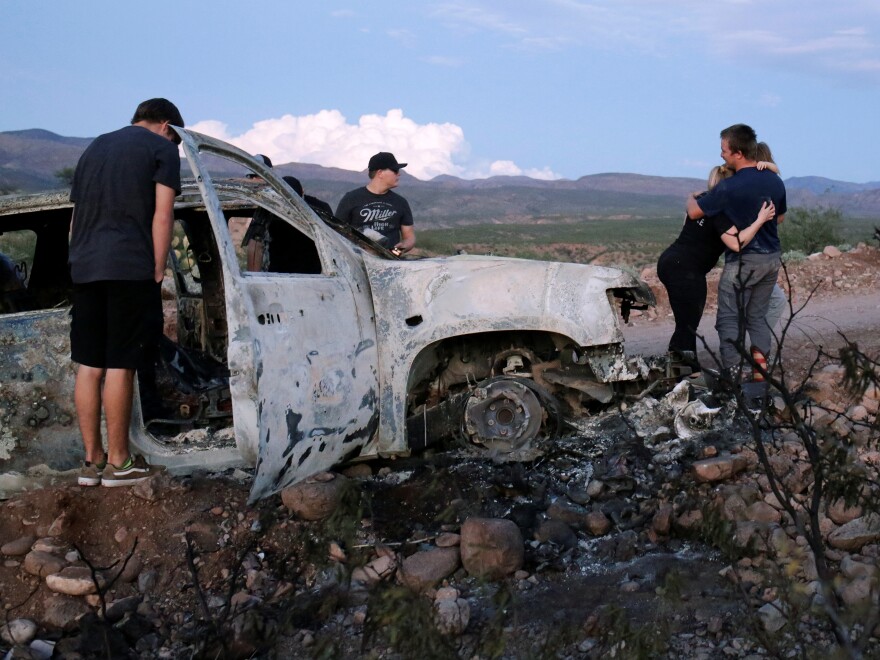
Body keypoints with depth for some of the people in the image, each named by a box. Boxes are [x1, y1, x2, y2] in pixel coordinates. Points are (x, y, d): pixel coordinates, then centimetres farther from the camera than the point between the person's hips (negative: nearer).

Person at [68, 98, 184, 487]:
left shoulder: (95, 148, 24)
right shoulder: (162, 148, 4)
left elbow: (77, 214, 22)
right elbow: (162, 216, -7)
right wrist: (158, 271, -5)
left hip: (84, 269, 6)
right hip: (130, 268, -6)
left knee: (88, 365, 7)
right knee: (120, 366, -3)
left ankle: (92, 460, 13)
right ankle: (118, 463, 4)